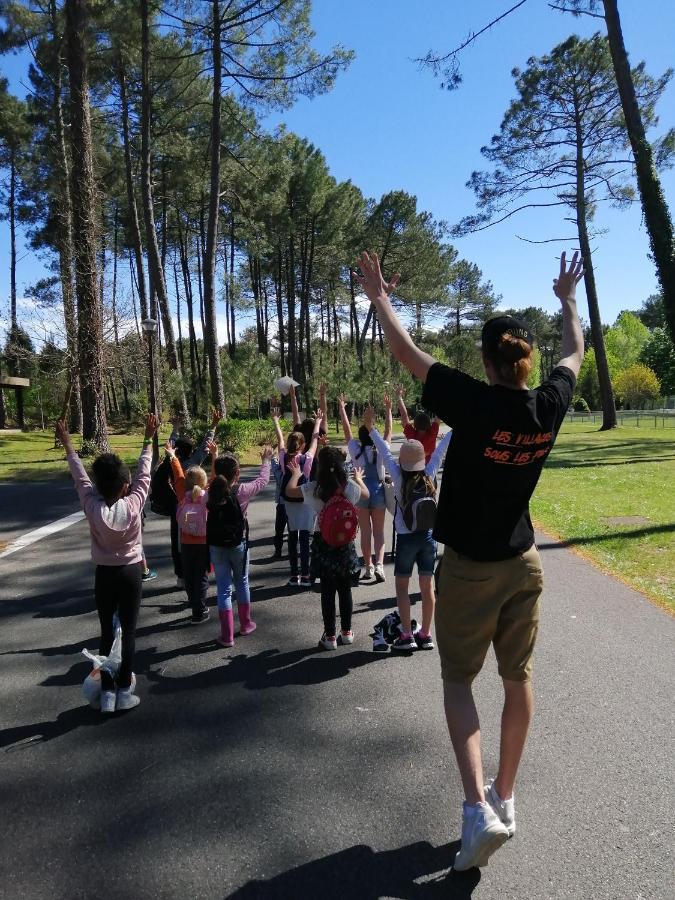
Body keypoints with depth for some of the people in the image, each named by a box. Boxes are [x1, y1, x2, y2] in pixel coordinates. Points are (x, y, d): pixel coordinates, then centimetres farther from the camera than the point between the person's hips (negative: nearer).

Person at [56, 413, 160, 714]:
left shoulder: (92, 507, -15)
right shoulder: (132, 505, -17)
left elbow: (80, 477, -3)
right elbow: (144, 474, -7)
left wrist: (67, 444, 9)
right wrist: (148, 439, 2)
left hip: (104, 574, 2)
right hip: (130, 573, -1)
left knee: (106, 633, 9)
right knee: (128, 632, 5)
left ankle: (107, 692, 13)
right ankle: (124, 691, 10)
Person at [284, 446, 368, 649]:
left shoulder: (314, 488, -14)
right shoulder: (350, 486, -9)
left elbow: (290, 491, 0)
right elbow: (366, 494, 12)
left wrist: (295, 474, 19)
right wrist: (359, 479, 32)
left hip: (323, 542, -2)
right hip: (345, 541, 2)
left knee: (327, 591, 7)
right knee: (345, 589, 14)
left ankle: (330, 636, 14)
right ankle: (346, 632, 25)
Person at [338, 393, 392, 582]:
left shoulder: (356, 451, -8)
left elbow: (347, 429, -2)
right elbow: (388, 430, 2)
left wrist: (342, 408, 5)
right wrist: (388, 409, 9)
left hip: (360, 492, 0)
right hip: (378, 492, 0)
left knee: (365, 532, 9)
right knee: (379, 531, 7)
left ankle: (368, 567, 13)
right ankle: (379, 564, -10)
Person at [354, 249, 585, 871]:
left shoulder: (475, 404, -22)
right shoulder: (550, 405, -8)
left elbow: (406, 352, -12)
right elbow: (575, 351, 14)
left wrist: (380, 299, 3)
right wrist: (568, 297, 30)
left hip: (469, 567, -4)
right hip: (523, 564, 5)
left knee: (458, 680, 11)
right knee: (518, 678, 16)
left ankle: (479, 808, 0)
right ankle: (505, 796, 32)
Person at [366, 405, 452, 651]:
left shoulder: (399, 478, -12)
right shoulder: (430, 475, -6)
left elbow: (385, 453, -11)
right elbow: (441, 449, -1)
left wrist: (371, 428, -8)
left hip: (406, 539, -3)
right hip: (428, 536, 3)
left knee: (402, 587, 7)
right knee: (427, 586, 9)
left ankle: (407, 636, 5)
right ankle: (426, 635, 16)